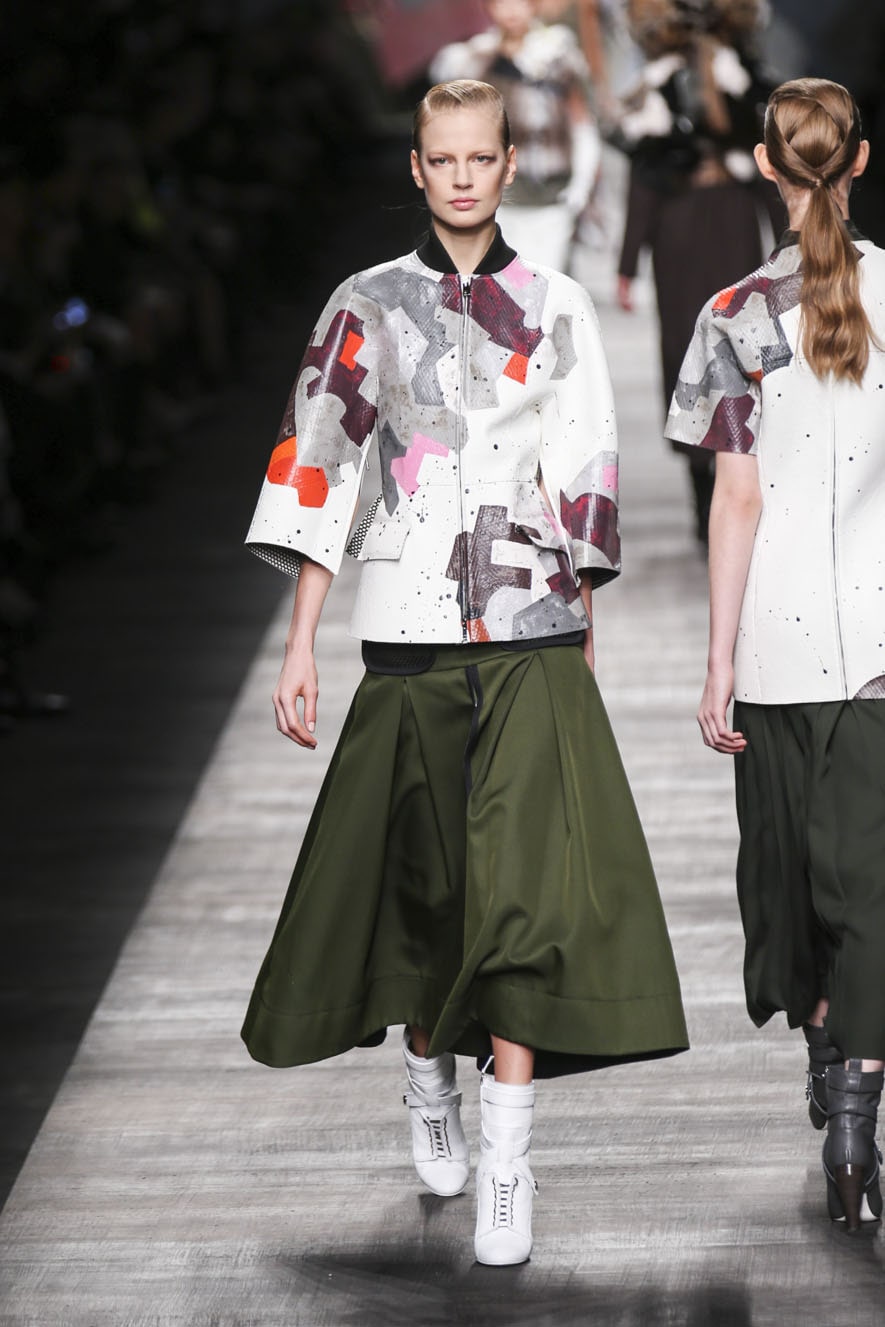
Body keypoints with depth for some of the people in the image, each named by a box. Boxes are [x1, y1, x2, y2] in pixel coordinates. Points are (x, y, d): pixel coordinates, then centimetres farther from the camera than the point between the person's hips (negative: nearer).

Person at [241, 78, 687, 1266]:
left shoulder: (559, 309, 7)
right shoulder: (368, 307, 5)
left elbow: (586, 481, 10)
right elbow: (316, 468, 3)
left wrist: (582, 632, 9)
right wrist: (300, 644, -2)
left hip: (532, 638, 0)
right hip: (410, 631, 1)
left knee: (524, 885, -11)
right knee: (422, 878, 9)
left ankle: (507, 1164, -10)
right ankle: (429, 1080, 36)